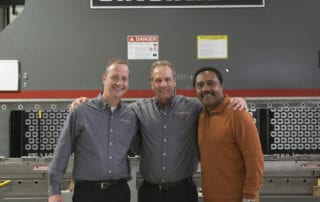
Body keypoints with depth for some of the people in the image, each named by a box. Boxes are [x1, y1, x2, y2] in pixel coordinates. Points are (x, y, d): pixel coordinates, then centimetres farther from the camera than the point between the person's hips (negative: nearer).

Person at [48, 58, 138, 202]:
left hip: (120, 190, 3)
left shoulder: (131, 117, 5)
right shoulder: (81, 112, -5)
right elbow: (61, 152, -2)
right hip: (87, 190, -3)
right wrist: (54, 190, -3)